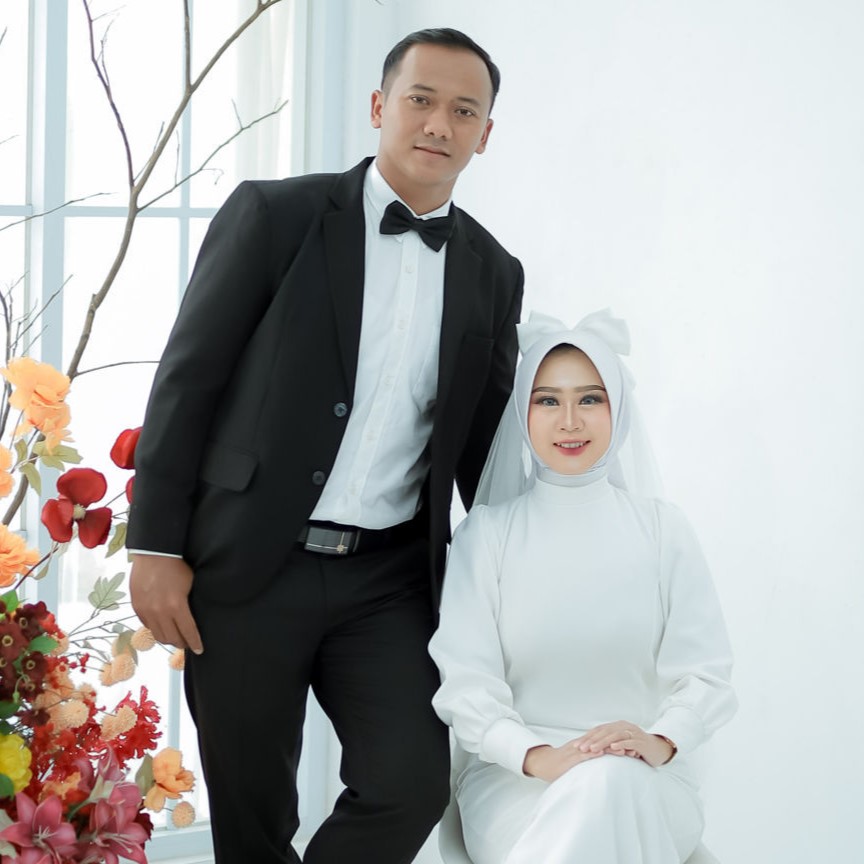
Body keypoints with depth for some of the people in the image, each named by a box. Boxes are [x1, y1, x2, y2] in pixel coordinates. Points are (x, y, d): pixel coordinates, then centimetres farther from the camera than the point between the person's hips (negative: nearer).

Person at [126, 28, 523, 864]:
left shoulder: (494, 274, 8)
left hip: (389, 580, 3)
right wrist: (154, 545, -8)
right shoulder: (274, 214, -3)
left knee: (410, 786, -12)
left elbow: (484, 444, 14)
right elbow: (186, 377, -4)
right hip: (247, 570, -2)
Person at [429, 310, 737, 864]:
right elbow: (465, 683, -4)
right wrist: (537, 756, -23)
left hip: (645, 784, 1)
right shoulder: (487, 532, 5)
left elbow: (705, 673, 1)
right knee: (592, 790, -35)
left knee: (609, 784, -35)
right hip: (511, 774, -1)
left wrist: (662, 742, -21)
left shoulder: (662, 528, 8)